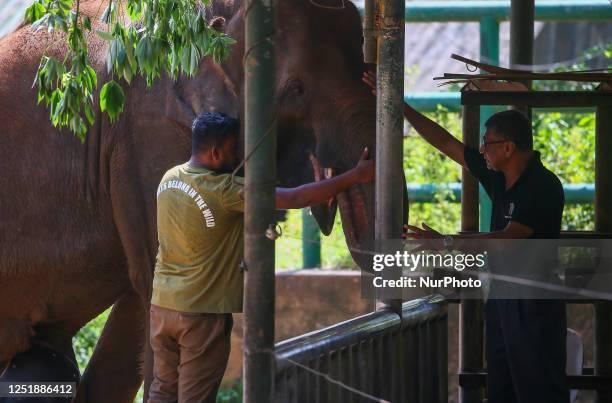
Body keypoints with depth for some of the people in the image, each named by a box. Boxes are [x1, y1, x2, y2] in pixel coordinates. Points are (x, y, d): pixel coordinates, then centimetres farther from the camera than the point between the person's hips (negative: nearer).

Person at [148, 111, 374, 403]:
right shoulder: (225, 191, -19)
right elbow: (295, 199, -19)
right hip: (202, 312, -7)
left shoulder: (169, 178, 3)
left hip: (162, 303, 7)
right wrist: (356, 176, -14)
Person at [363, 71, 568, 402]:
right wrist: (399, 105, 13)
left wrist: (445, 242, -30)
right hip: (501, 296, 9)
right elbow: (445, 143, 13)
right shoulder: (496, 175, 6)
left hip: (535, 303, -9)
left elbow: (509, 238, -27)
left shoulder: (543, 188, -19)